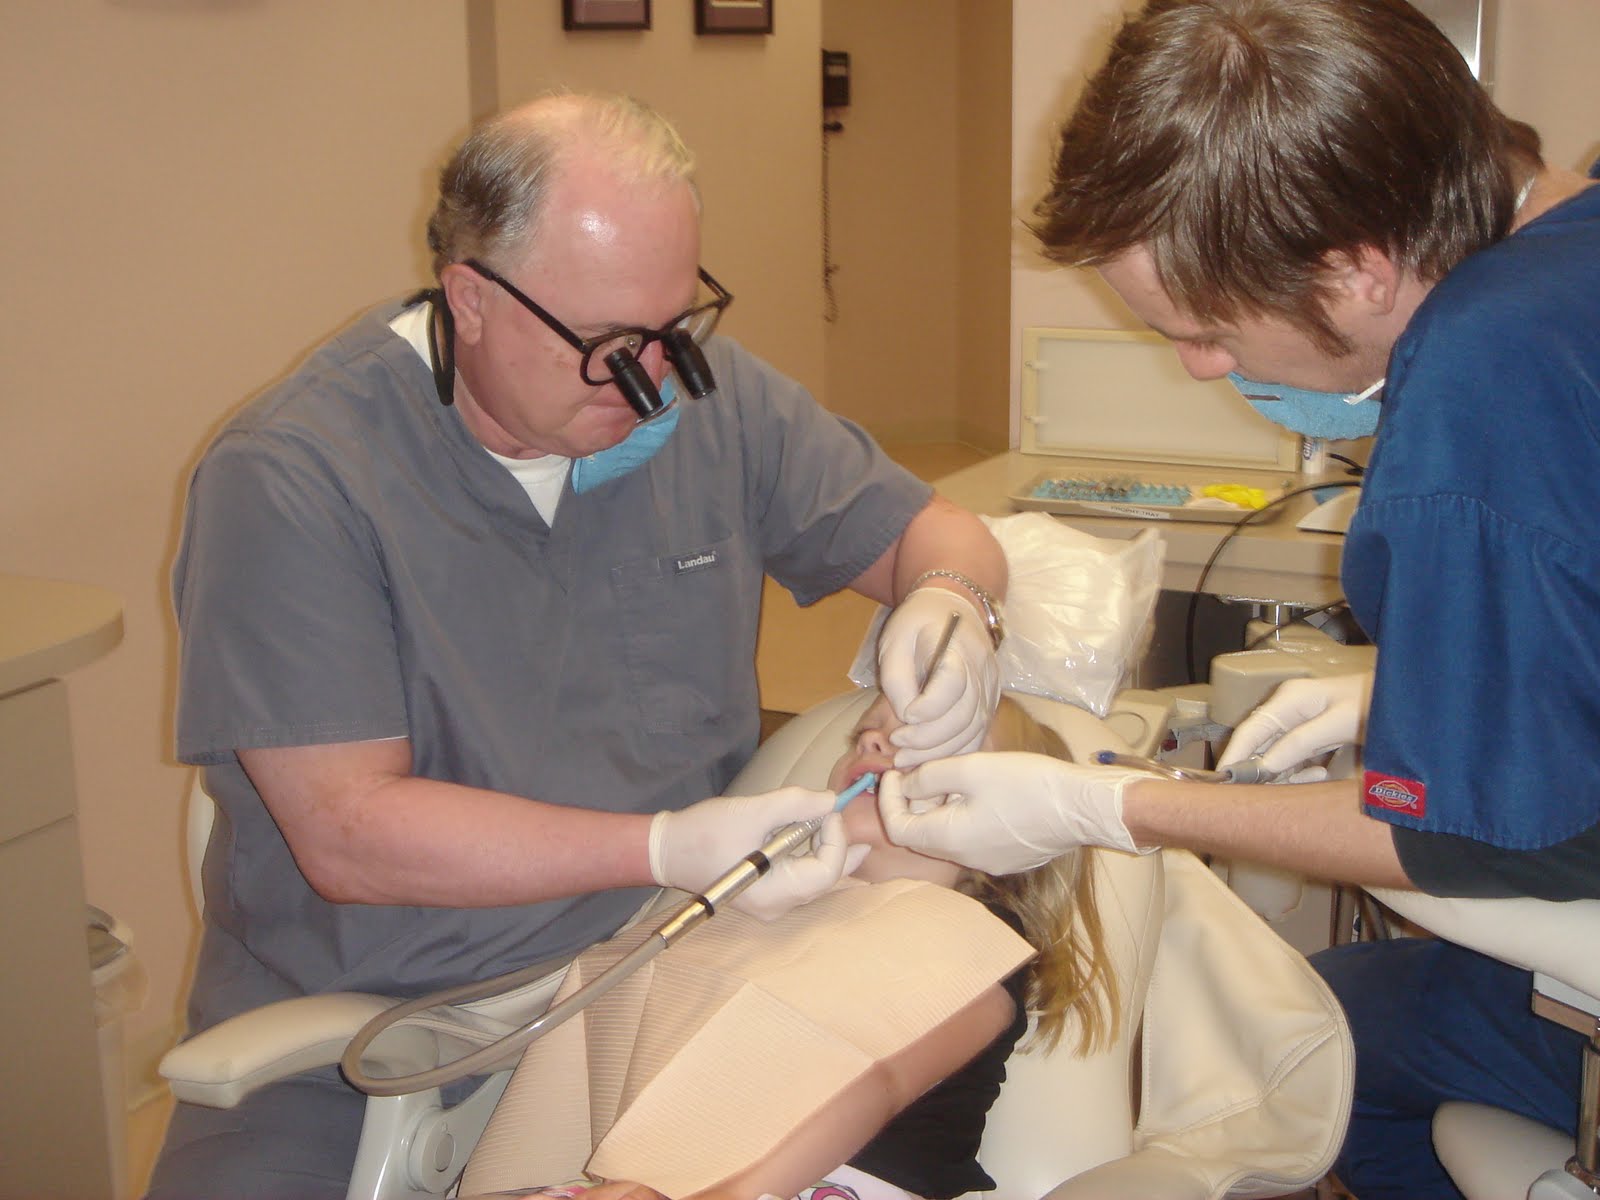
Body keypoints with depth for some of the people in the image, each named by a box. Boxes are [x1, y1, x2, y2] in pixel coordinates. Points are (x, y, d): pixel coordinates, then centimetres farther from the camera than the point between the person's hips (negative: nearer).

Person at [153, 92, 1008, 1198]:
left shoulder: (711, 399, 1)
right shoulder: (288, 481, -15)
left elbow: (929, 530, 13)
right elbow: (349, 835, -18)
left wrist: (950, 604, -11)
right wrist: (665, 848, -26)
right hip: (361, 1022, -2)